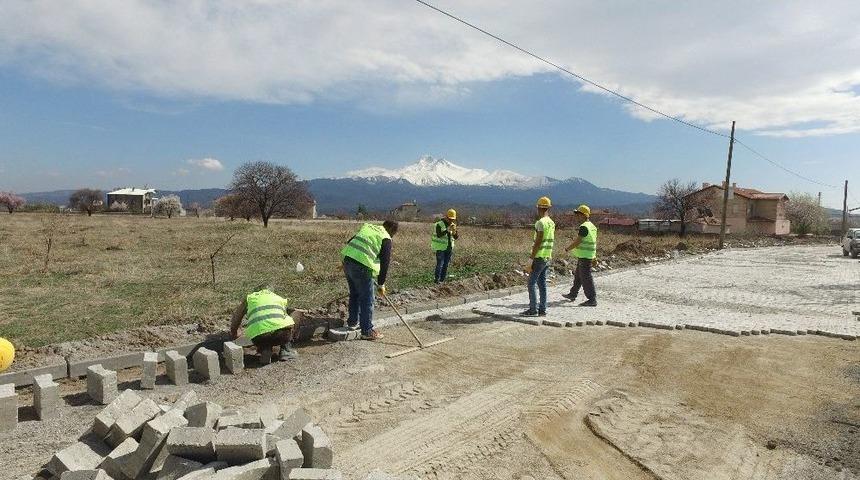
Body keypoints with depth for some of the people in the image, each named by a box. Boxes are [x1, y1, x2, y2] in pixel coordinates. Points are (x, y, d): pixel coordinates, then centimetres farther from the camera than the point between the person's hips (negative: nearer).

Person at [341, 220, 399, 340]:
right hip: (361, 267, -7)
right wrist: (381, 284, 7)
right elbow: (385, 263, 0)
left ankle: (352, 322, 37)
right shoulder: (386, 239, 2)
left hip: (347, 259, 7)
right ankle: (367, 331, 10)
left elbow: (349, 242, 22)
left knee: (354, 294, 24)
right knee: (367, 299, 4)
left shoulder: (367, 227, 21)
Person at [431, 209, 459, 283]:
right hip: (440, 248, -6)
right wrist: (447, 230, -31)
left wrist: (454, 231, -18)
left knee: (446, 264, 8)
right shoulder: (439, 224, -11)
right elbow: (439, 235, -23)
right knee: (440, 264, -7)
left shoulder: (453, 225, 7)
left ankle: (443, 279, 16)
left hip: (449, 248, 6)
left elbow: (456, 237, 3)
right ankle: (437, 279, 1)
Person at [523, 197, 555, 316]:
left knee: (532, 283, -3)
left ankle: (533, 309, -2)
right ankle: (542, 309, 12)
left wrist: (532, 258, -16)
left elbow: (538, 242, -19)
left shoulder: (540, 223, -16)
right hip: (548, 257, 8)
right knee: (542, 283, 11)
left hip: (539, 257, -8)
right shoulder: (552, 223, 11)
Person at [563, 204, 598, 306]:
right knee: (578, 276, 21)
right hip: (589, 256, 10)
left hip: (584, 257, -10)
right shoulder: (591, 226, 13)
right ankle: (573, 295, 34)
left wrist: (568, 248, -5)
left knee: (586, 278, -6)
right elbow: (593, 242, 18)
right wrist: (594, 256, 23)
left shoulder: (583, 227, -19)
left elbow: (577, 242, -20)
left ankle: (592, 300, -3)